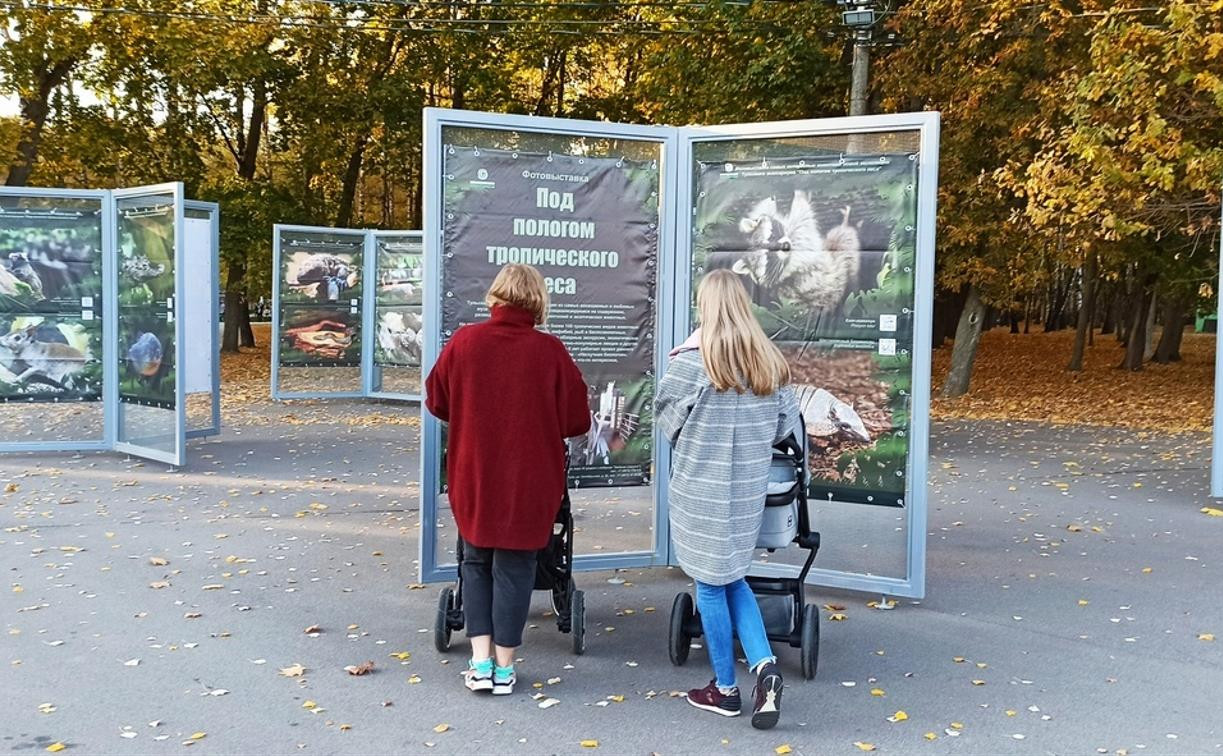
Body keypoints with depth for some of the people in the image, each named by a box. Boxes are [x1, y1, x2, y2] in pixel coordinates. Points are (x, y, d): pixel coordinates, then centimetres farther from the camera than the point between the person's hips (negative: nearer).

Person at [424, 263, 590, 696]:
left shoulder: (464, 342, -8)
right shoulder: (550, 351, -13)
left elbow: (437, 402, 4)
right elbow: (577, 420, -6)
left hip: (473, 478, 2)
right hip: (529, 481, -1)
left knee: (476, 563, 19)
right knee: (514, 569, 11)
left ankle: (480, 661, 14)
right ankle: (504, 668, 19)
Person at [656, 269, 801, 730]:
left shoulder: (692, 360, -14)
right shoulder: (771, 361, 2)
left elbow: (665, 415, -5)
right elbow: (788, 425, 7)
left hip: (701, 488, -5)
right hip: (750, 488, 5)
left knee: (710, 585, 9)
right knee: (732, 579, 20)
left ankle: (725, 689, 20)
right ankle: (765, 666, 4)